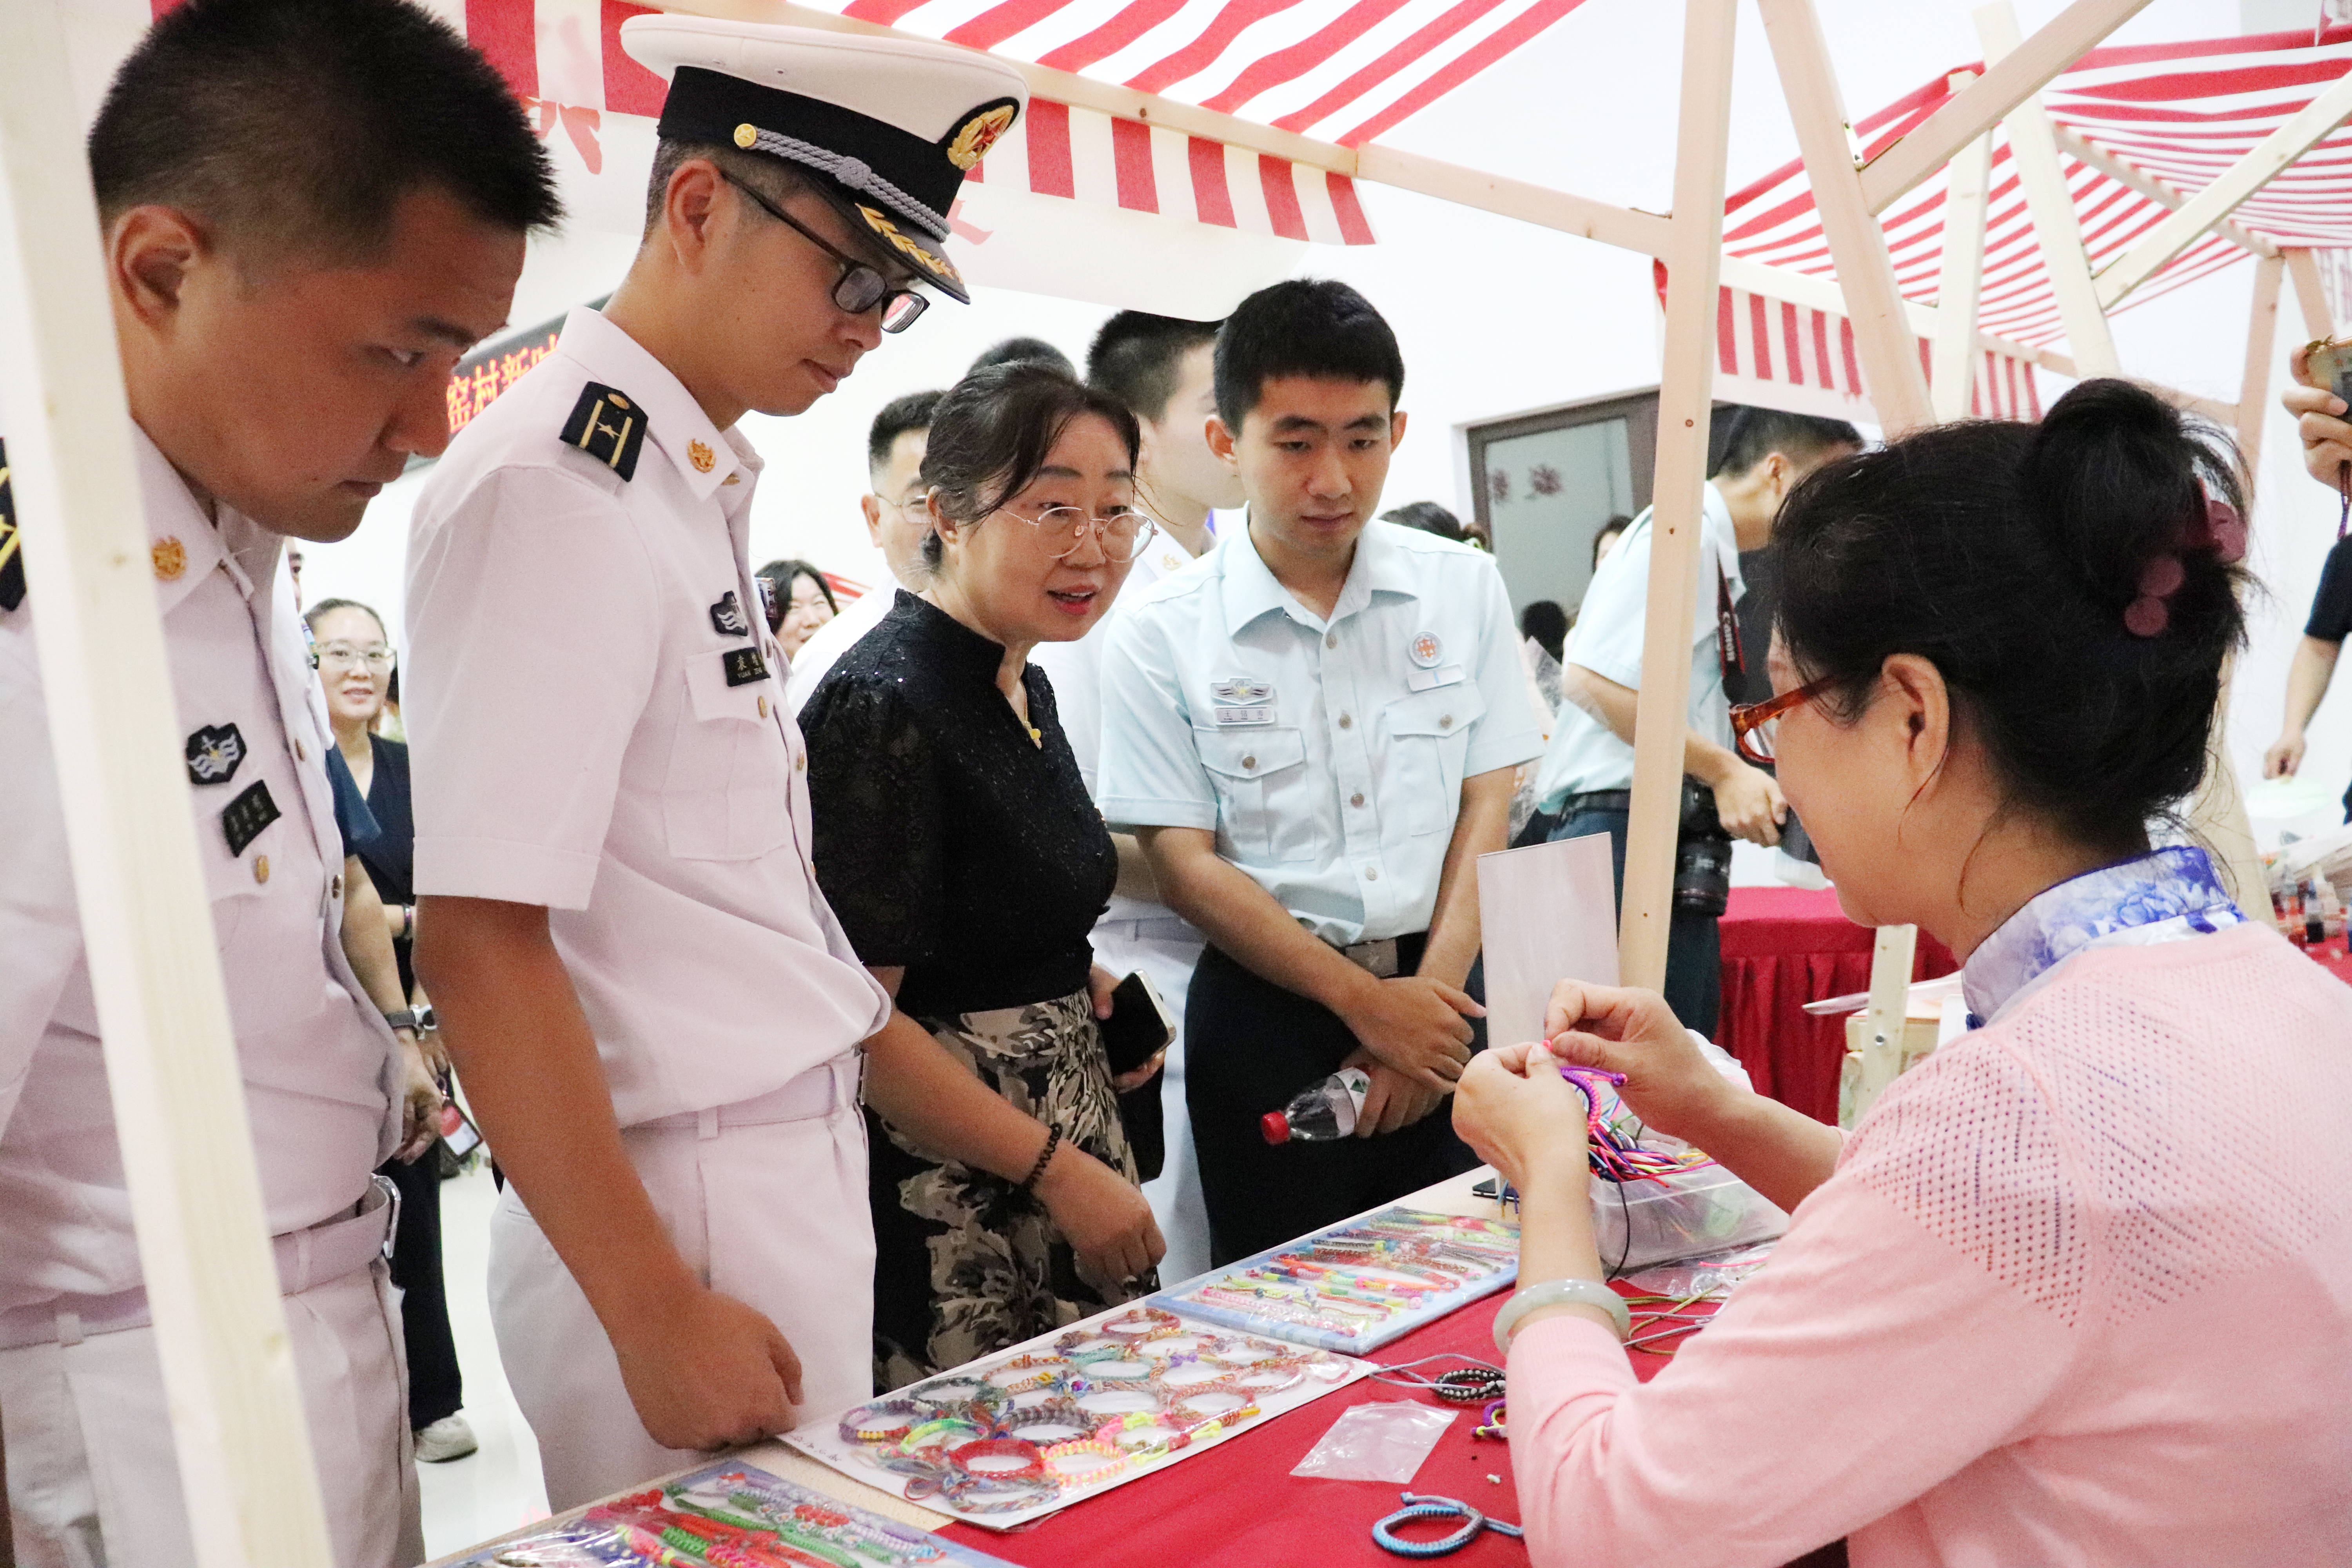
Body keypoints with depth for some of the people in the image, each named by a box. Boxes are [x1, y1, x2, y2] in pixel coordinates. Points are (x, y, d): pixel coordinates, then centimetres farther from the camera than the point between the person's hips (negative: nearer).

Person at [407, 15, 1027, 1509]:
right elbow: (479, 939, -20)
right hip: (672, 1210, -8)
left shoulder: (700, 486, 10)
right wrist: (656, 1311, -18)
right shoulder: (556, 489, -16)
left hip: (801, 1171, 9)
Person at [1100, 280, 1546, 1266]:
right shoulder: (1159, 636, -5)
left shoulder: (1463, 587, 4)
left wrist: (1429, 991, -9)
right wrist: (1366, 1001, -10)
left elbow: (1488, 804, 2)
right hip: (1268, 1011, -2)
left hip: (1440, 993, 3)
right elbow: (1185, 865, -6)